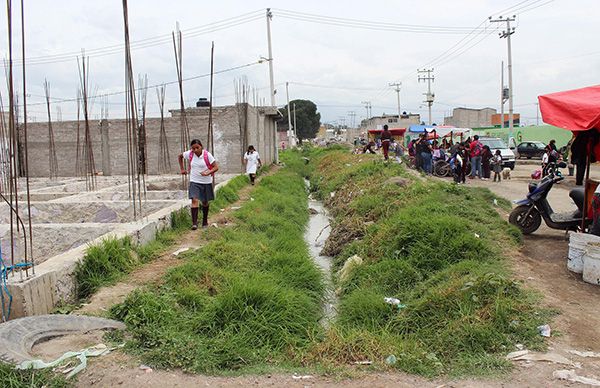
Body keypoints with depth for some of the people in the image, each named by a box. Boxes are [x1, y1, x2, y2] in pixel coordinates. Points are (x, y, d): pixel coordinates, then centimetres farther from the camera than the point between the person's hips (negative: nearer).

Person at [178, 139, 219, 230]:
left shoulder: (207, 155, -13)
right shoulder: (189, 154, -5)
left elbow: (216, 167, -12)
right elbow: (179, 156, 15)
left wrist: (207, 173, -28)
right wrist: (182, 169, 11)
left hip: (206, 182, -1)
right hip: (194, 182, 1)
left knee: (205, 202, 13)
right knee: (194, 200, -16)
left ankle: (205, 221, 32)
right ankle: (194, 223, -19)